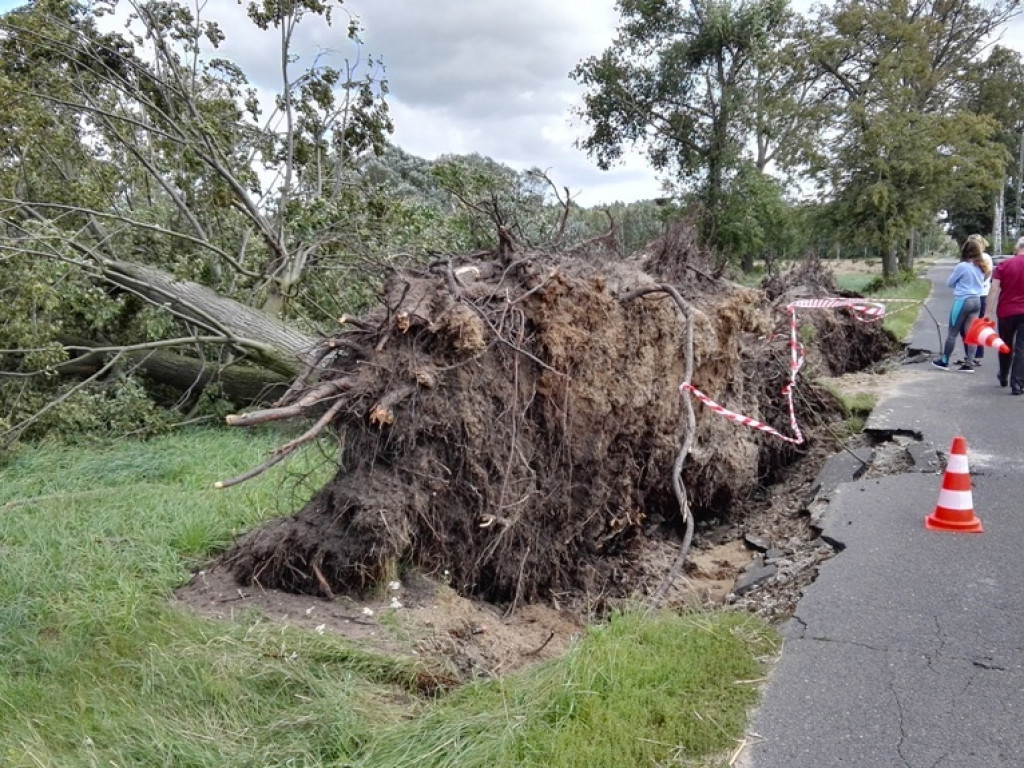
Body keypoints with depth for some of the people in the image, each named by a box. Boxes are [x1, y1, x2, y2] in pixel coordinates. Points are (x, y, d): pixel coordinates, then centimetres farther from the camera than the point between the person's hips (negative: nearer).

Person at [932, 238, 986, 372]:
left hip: (963, 301, -6)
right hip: (976, 301, 6)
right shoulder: (981, 267, 6)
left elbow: (949, 283, 0)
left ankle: (944, 361, 13)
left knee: (952, 333, 4)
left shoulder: (962, 266, -12)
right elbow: (982, 282, 19)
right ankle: (968, 364, 4)